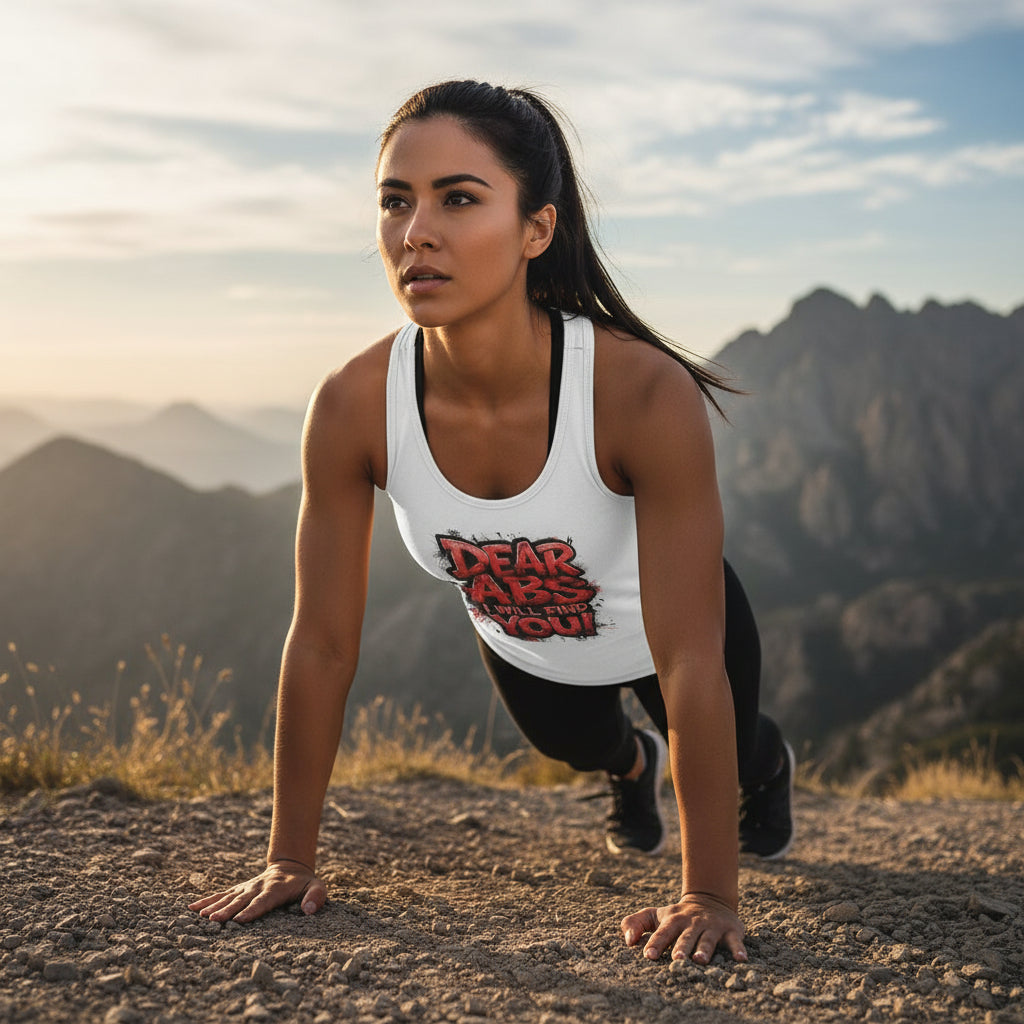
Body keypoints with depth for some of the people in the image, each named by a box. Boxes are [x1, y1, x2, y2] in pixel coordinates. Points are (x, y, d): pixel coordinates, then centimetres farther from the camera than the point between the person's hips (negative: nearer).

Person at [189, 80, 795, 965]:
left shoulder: (645, 393, -44)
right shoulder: (353, 408, -34)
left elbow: (689, 662, -39)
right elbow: (321, 645, -24)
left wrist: (712, 894, -35)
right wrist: (291, 858, -19)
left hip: (666, 618, -2)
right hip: (519, 641, 3)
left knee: (731, 758, 29)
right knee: (575, 748, 34)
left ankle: (767, 765, 67)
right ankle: (631, 766, 72)